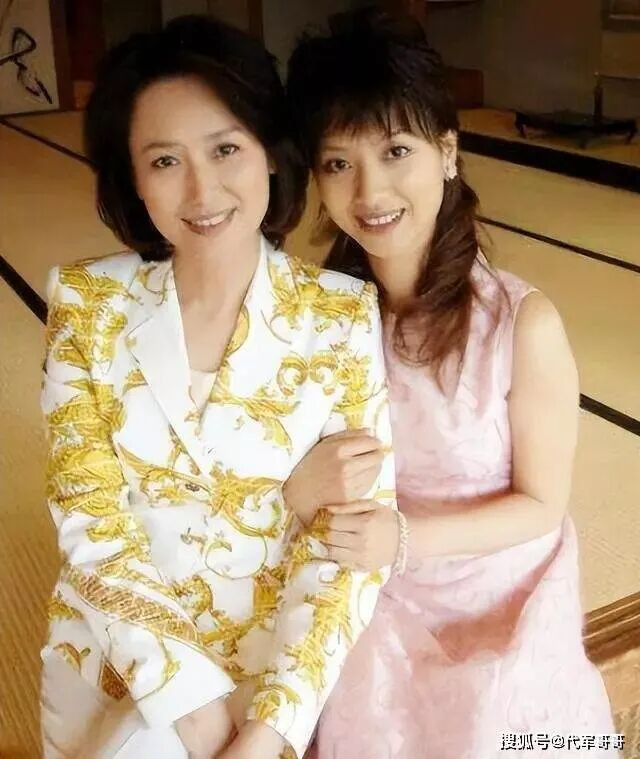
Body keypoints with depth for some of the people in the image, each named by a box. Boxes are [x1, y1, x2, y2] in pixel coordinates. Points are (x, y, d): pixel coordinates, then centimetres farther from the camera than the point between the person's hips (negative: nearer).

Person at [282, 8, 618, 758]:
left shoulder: (522, 323, -24)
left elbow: (540, 505, -14)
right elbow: (302, 477, -5)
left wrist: (408, 538, -28)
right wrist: (304, 488, -28)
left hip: (496, 621, -2)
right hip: (372, 617, 2)